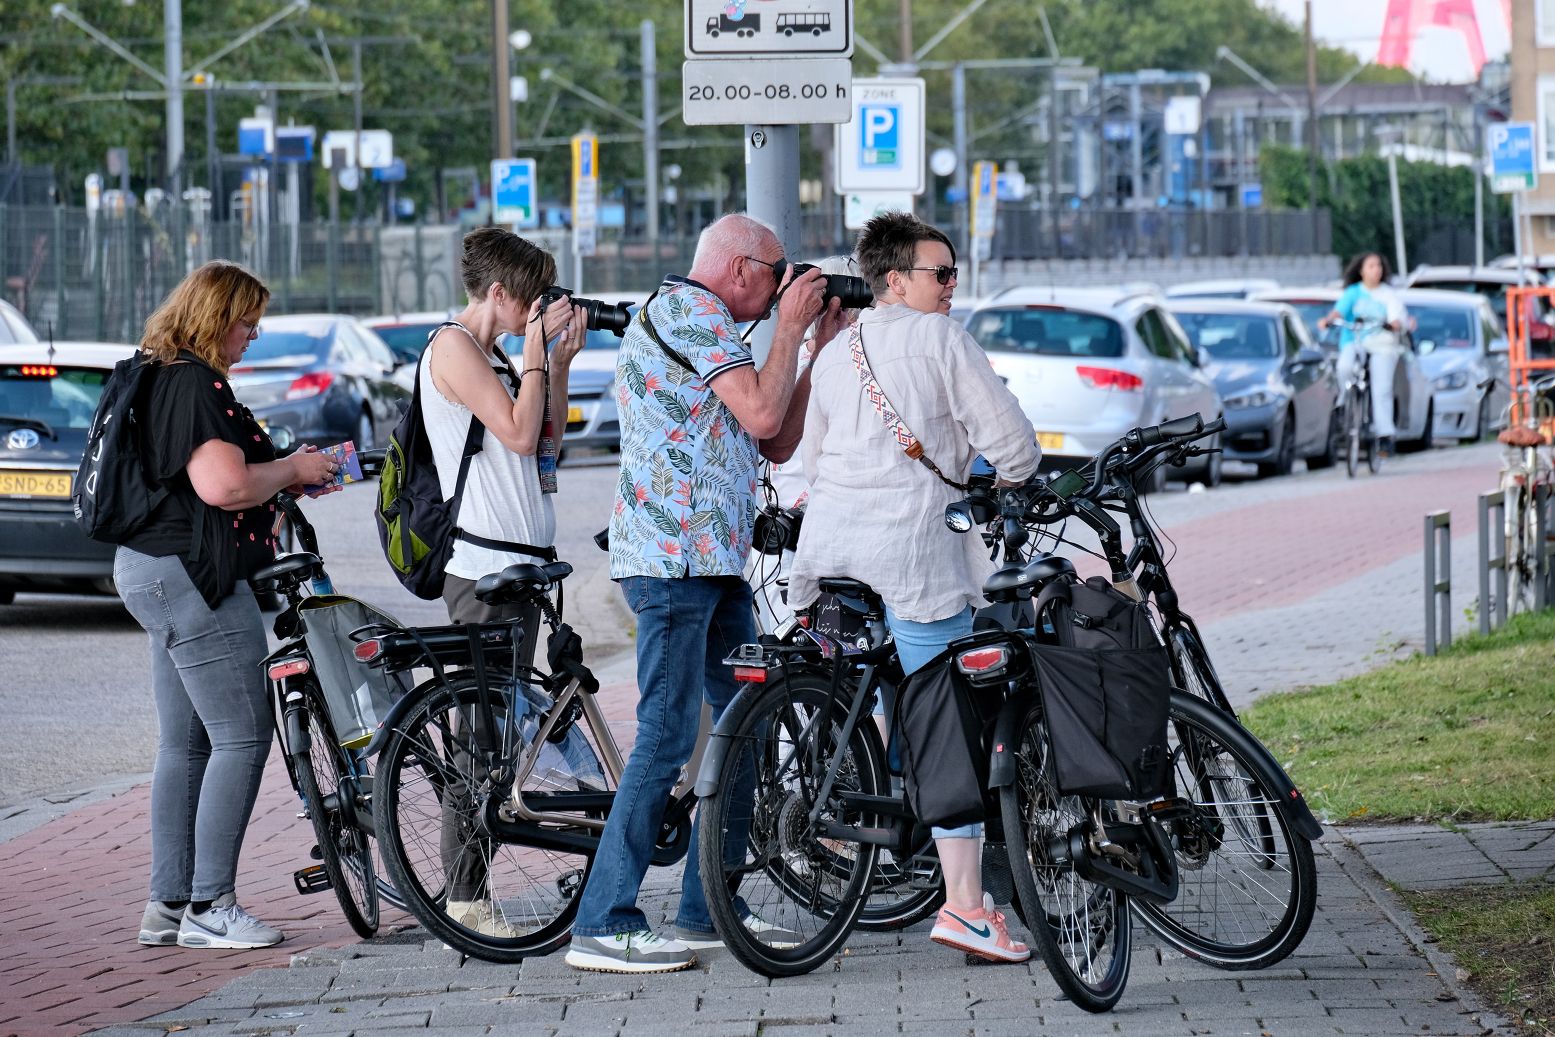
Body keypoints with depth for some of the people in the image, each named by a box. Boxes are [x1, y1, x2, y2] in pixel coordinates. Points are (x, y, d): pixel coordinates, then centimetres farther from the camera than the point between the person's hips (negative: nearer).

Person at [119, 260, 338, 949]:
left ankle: (167, 905, 14)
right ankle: (209, 907, -7)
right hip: (191, 578, -11)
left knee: (185, 745, 13)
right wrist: (293, 470, -9)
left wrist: (284, 478, 17)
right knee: (242, 737, -7)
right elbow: (225, 485, -26)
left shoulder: (161, 377, 17)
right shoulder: (197, 384, -16)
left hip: (154, 572, 11)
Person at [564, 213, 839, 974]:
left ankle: (706, 910, 17)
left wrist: (818, 344, 17)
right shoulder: (689, 310, -8)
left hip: (713, 560, 11)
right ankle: (602, 926, -12)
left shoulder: (702, 322, 24)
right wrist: (790, 326, -4)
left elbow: (777, 444, 21)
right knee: (668, 737, -12)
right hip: (674, 557, -11)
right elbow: (762, 413, -18)